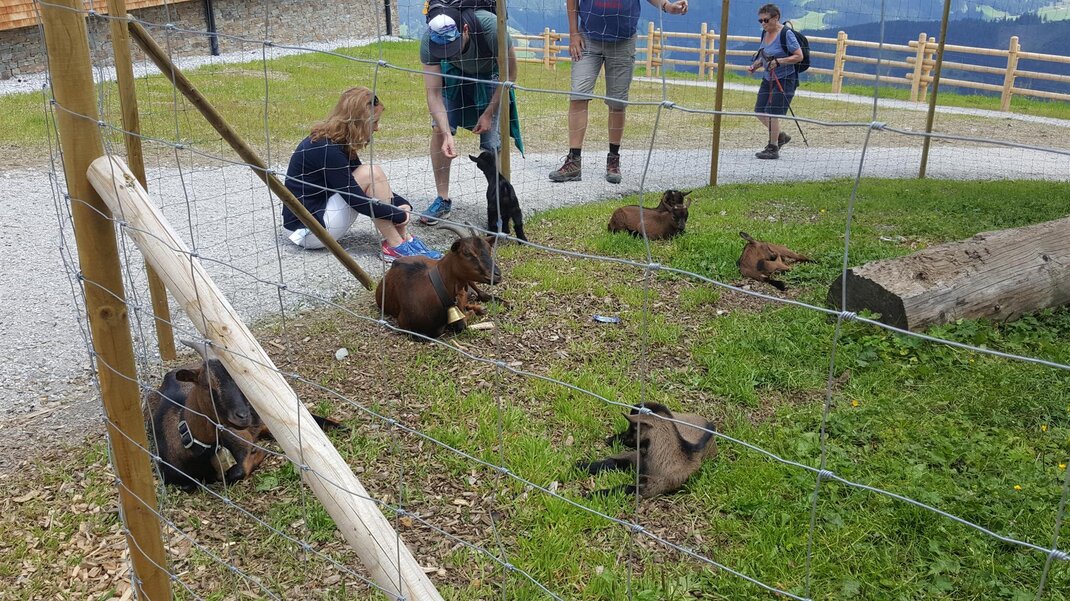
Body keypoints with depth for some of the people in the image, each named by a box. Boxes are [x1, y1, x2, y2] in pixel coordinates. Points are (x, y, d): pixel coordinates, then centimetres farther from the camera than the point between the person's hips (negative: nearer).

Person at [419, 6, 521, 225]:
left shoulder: (491, 26, -39)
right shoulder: (429, 41, -32)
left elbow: (510, 72, -21)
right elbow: (433, 93, -28)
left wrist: (488, 113, -17)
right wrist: (447, 134, -41)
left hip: (491, 76, -2)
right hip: (455, 73, 2)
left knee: (492, 142, -14)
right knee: (438, 128, -12)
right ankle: (443, 200, 1)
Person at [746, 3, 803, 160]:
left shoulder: (786, 34, -15)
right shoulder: (765, 34, 8)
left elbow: (799, 56, -16)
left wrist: (778, 61, -25)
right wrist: (755, 66, 2)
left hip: (785, 80, -8)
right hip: (768, 79, 8)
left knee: (771, 113, -11)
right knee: (760, 112, 9)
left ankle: (773, 149, 1)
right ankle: (780, 136, 29)